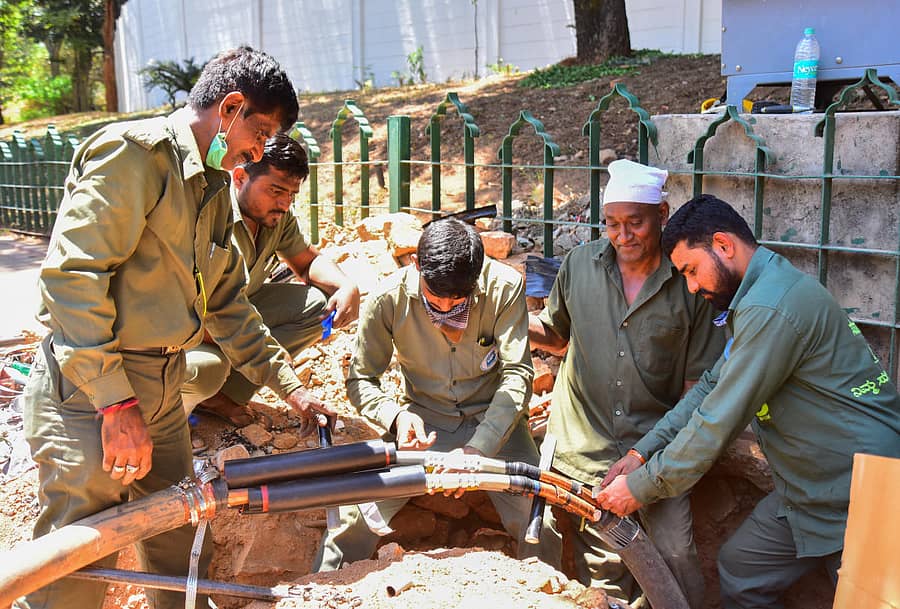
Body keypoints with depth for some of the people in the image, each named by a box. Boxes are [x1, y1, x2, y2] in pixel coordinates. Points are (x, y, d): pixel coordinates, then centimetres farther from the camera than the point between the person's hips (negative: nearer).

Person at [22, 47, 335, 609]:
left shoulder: (215, 189, 16)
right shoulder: (135, 151, -13)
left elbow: (226, 304, 20)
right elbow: (71, 273, -21)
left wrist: (291, 387, 17)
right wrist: (116, 402, -22)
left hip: (161, 395, 9)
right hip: (90, 393, -8)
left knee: (181, 553, 16)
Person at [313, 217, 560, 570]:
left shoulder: (504, 287, -16)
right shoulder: (390, 298, -13)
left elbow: (517, 376, -18)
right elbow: (360, 380, -4)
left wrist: (476, 449, -30)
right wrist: (397, 416, -26)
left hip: (493, 421, 0)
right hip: (422, 421, 1)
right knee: (357, 510, -18)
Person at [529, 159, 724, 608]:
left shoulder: (690, 283, -5)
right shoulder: (579, 265, 1)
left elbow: (699, 382, -1)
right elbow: (556, 335, 16)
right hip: (587, 447, 2)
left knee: (676, 558, -9)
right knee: (603, 571, 9)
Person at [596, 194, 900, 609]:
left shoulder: (771, 309, -26)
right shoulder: (763, 293, 8)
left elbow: (717, 423, -24)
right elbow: (712, 387, 8)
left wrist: (641, 488, -13)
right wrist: (640, 453, 2)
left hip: (864, 499, -10)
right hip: (808, 491, 10)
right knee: (739, 571, 15)